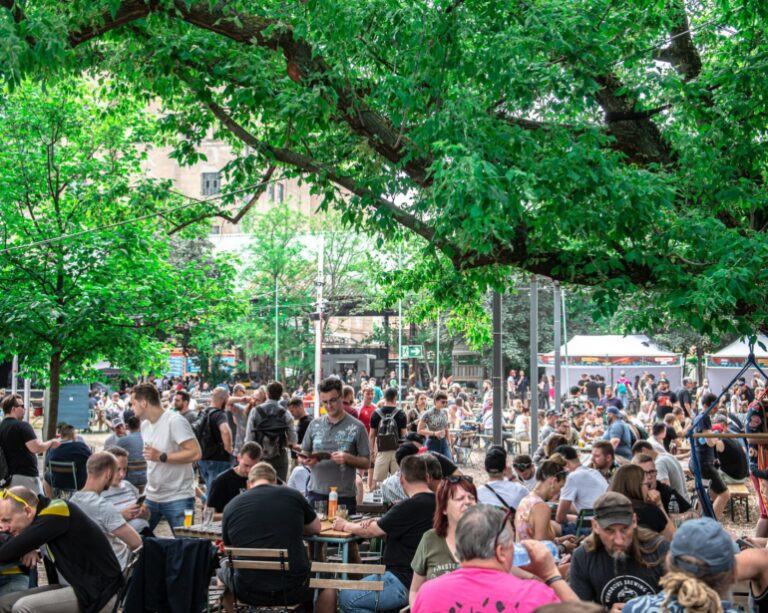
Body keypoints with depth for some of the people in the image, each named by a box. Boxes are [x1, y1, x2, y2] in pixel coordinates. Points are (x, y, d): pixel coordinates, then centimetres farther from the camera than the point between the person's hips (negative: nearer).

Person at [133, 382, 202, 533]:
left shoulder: (175, 421, -15)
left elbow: (195, 453, -22)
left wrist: (161, 457, -20)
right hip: (151, 497, 7)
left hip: (178, 498, -7)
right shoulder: (145, 424, 10)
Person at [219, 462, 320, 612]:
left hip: (248, 592, 1)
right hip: (294, 590, -1)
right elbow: (316, 528, 17)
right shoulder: (293, 495, 1)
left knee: (223, 572, 33)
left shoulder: (231, 506, 2)